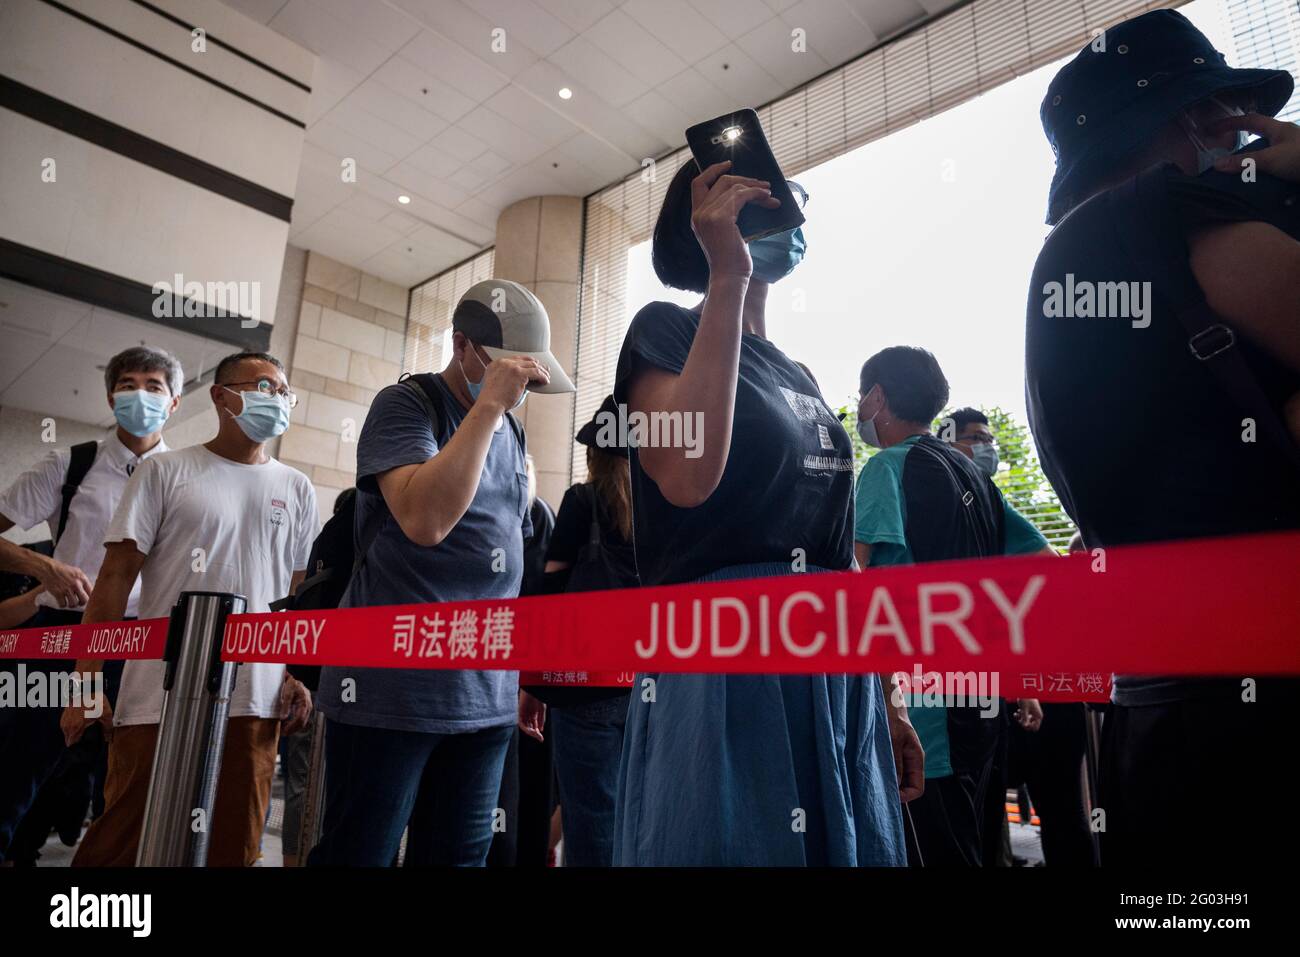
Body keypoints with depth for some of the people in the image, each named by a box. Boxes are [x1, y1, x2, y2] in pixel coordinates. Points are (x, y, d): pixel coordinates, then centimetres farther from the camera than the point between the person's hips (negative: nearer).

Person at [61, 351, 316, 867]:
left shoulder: (297, 489, 10)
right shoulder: (166, 470, 3)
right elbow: (115, 578, 0)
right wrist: (86, 682, -5)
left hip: (256, 699, 2)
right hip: (160, 694, -2)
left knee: (234, 846, 9)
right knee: (120, 842, 6)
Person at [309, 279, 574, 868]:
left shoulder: (512, 435, 14)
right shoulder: (406, 405, -6)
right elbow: (425, 520, -24)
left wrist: (518, 674, 16)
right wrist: (489, 404, -22)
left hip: (487, 697, 6)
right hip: (393, 688, -6)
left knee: (457, 854, 13)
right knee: (359, 853, 6)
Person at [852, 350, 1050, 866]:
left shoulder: (888, 465, -10)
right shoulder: (973, 472, 14)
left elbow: (851, 570, -27)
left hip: (925, 697, -9)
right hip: (981, 696, 9)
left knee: (943, 849, 0)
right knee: (965, 843, 19)